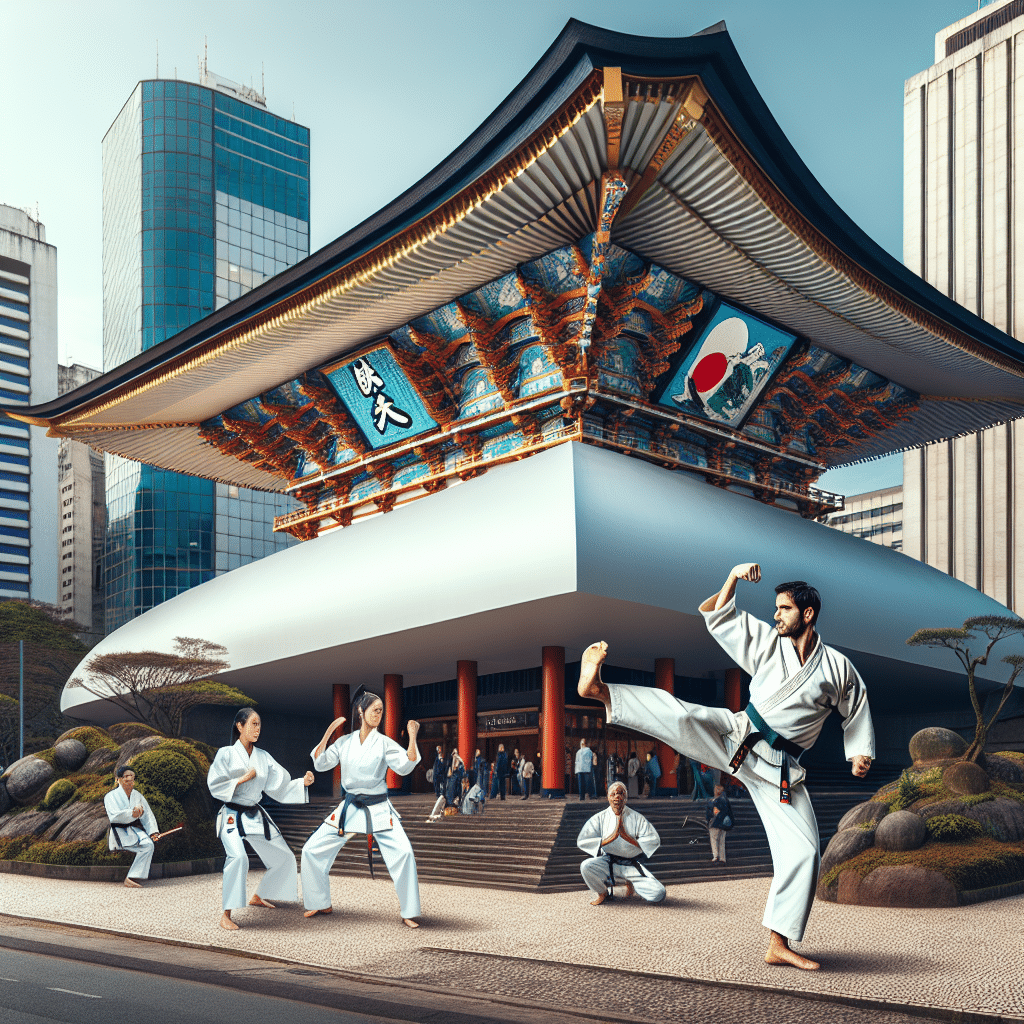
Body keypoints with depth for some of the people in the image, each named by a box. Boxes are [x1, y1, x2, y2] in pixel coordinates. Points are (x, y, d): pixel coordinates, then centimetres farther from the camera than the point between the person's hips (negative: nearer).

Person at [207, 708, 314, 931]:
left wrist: (303, 782, -11)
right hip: (233, 816, -6)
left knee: (284, 858, 12)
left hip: (256, 816, 6)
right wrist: (243, 779, -15)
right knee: (238, 857, -32)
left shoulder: (263, 757, 6)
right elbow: (215, 787, -11)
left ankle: (258, 897, 35)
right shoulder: (226, 754, -7)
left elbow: (279, 787, 3)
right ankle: (226, 915, -23)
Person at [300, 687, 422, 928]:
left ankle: (408, 912, -6)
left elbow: (405, 766, -14)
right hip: (350, 807, 3)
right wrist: (328, 733, -6)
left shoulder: (384, 743, -3)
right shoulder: (344, 742, 5)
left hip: (378, 809, -3)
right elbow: (320, 763, 0)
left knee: (403, 852, -20)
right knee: (312, 850, 0)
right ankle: (321, 904, 20)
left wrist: (412, 738, -25)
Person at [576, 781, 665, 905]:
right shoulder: (600, 818, 1)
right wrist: (611, 838, -15)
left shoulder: (636, 818, 3)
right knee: (586, 867, -33)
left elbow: (654, 841, -5)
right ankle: (602, 893, 1)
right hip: (607, 865, -1)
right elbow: (582, 841, -8)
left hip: (632, 867, 1)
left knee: (659, 894, -19)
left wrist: (627, 837, -14)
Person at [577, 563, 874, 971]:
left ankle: (779, 944, 3)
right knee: (683, 716, -28)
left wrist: (860, 754, 4)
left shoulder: (838, 668, 3)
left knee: (802, 851, -7)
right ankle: (599, 689, -40)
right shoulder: (767, 642, 6)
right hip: (738, 737, 0)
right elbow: (716, 615, 7)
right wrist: (734, 578, -7)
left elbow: (857, 711, 17)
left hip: (779, 768, 0)